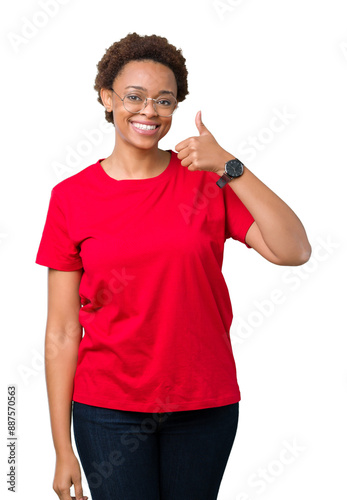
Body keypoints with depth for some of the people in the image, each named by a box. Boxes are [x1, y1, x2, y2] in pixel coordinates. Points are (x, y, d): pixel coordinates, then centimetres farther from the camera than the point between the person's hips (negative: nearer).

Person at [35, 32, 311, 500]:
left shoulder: (208, 181, 0)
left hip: (205, 406, 1)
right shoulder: (71, 197, -3)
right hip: (109, 409, -1)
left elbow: (294, 251, -13)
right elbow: (61, 332, -3)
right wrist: (63, 450, -4)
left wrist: (229, 167, -19)